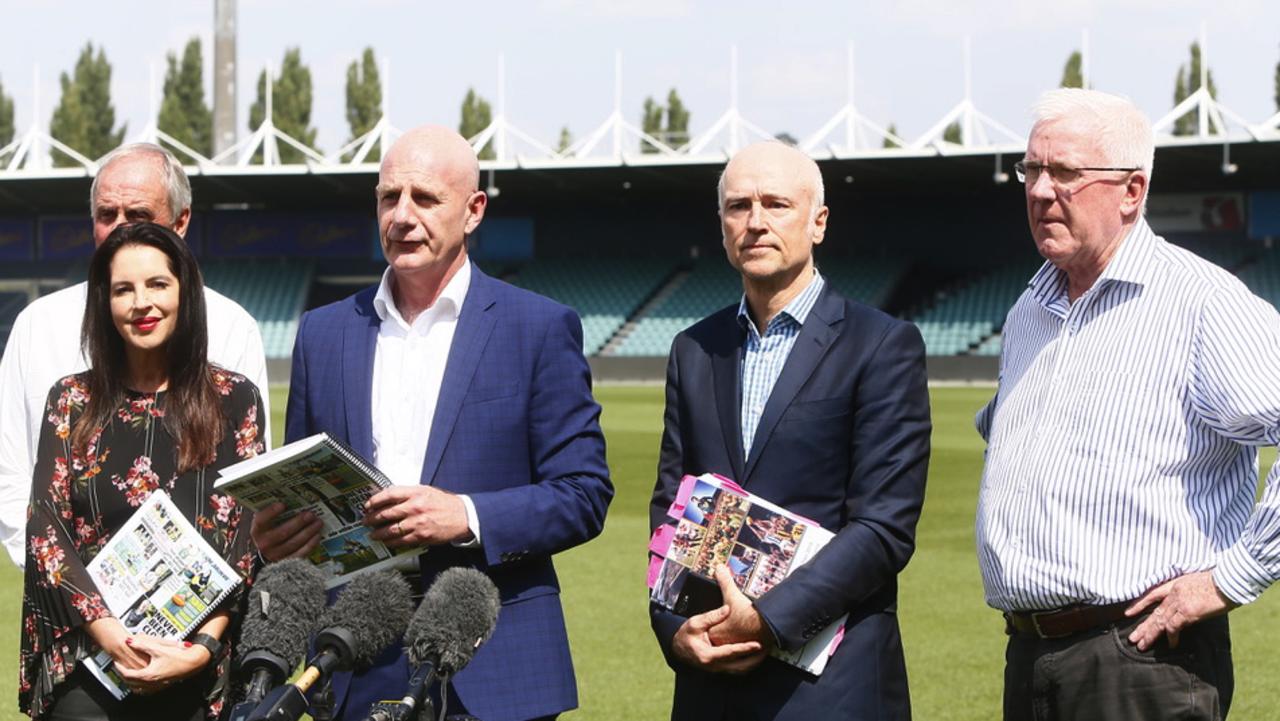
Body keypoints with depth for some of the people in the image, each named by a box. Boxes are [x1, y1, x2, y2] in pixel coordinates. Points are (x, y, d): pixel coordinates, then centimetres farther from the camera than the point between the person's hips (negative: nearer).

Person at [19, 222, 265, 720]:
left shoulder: (234, 399, 4)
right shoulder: (71, 401, 7)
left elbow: (247, 540, 0)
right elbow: (45, 531, 0)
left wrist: (204, 647, -13)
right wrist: (109, 634, -13)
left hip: (200, 674, 0)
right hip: (87, 667, 1)